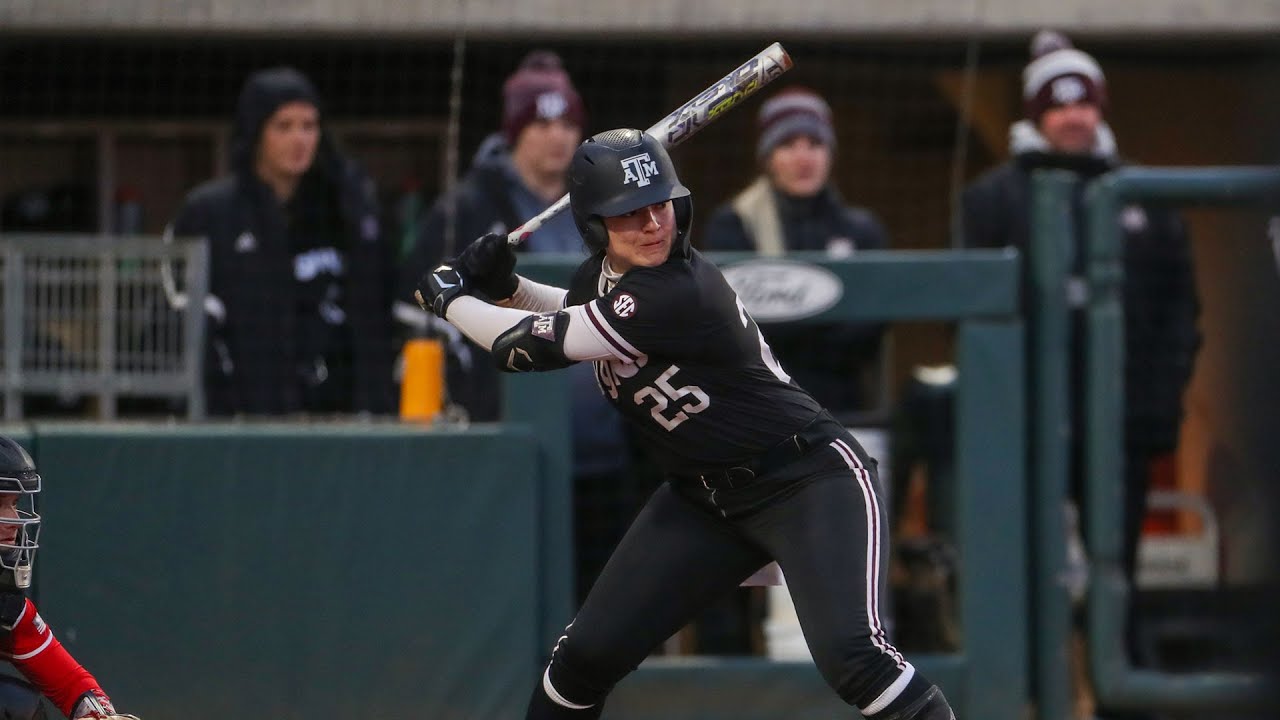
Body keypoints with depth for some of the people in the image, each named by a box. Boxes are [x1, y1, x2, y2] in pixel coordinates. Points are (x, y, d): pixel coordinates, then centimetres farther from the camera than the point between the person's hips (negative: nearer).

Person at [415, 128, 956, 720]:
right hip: (705, 497, 8)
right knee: (587, 653, 3)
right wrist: (505, 286, 5)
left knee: (850, 656, -28)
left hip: (810, 479, -8)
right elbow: (572, 312, 25)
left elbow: (538, 347, -22)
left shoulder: (678, 291, -27)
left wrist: (451, 299, -5)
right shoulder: (605, 271, -1)